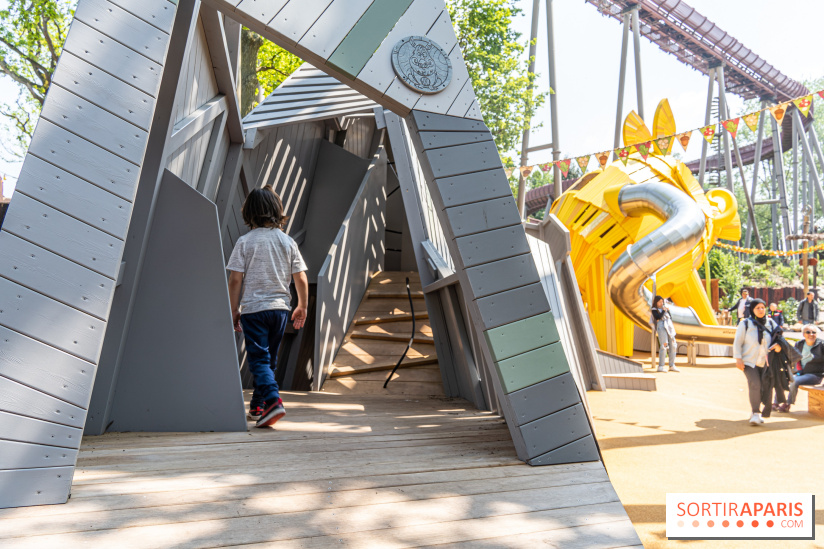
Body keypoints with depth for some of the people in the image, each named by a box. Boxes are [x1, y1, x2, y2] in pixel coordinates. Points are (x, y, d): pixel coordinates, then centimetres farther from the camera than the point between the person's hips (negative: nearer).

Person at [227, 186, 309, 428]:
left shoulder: (245, 241, -5)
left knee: (258, 359, -2)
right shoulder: (288, 241, 4)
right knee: (270, 359, 16)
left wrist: (234, 310, 2)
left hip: (253, 308, -4)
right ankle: (257, 406, 27)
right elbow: (301, 280, 2)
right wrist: (302, 307, 15)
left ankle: (273, 400, -23)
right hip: (280, 308, 4)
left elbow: (235, 280, -8)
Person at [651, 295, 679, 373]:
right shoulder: (654, 310, 6)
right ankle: (660, 366, -17)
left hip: (669, 327, 7)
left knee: (673, 346, 1)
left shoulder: (665, 307, 23)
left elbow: (670, 317, 22)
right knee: (664, 346, -17)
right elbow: (658, 317, -11)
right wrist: (664, 311, -5)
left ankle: (672, 366, 8)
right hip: (661, 327, -7)